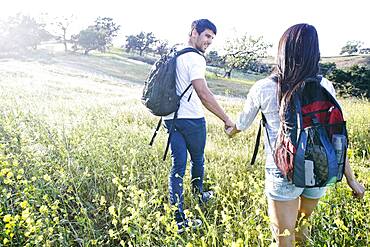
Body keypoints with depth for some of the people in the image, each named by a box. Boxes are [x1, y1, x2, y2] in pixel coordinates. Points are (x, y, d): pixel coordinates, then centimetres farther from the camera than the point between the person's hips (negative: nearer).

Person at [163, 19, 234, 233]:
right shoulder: (196, 59, -15)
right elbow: (203, 94, -26)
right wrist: (227, 120, -23)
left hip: (171, 118, 7)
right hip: (191, 119, -7)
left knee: (178, 165, 6)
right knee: (197, 160, 18)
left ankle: (178, 218, 7)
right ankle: (199, 195, 42)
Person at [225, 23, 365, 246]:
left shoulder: (262, 89, -11)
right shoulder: (325, 87, -7)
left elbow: (243, 124, 6)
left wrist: (230, 132, 29)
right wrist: (351, 178, 6)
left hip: (282, 173, -3)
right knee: (303, 223, 29)